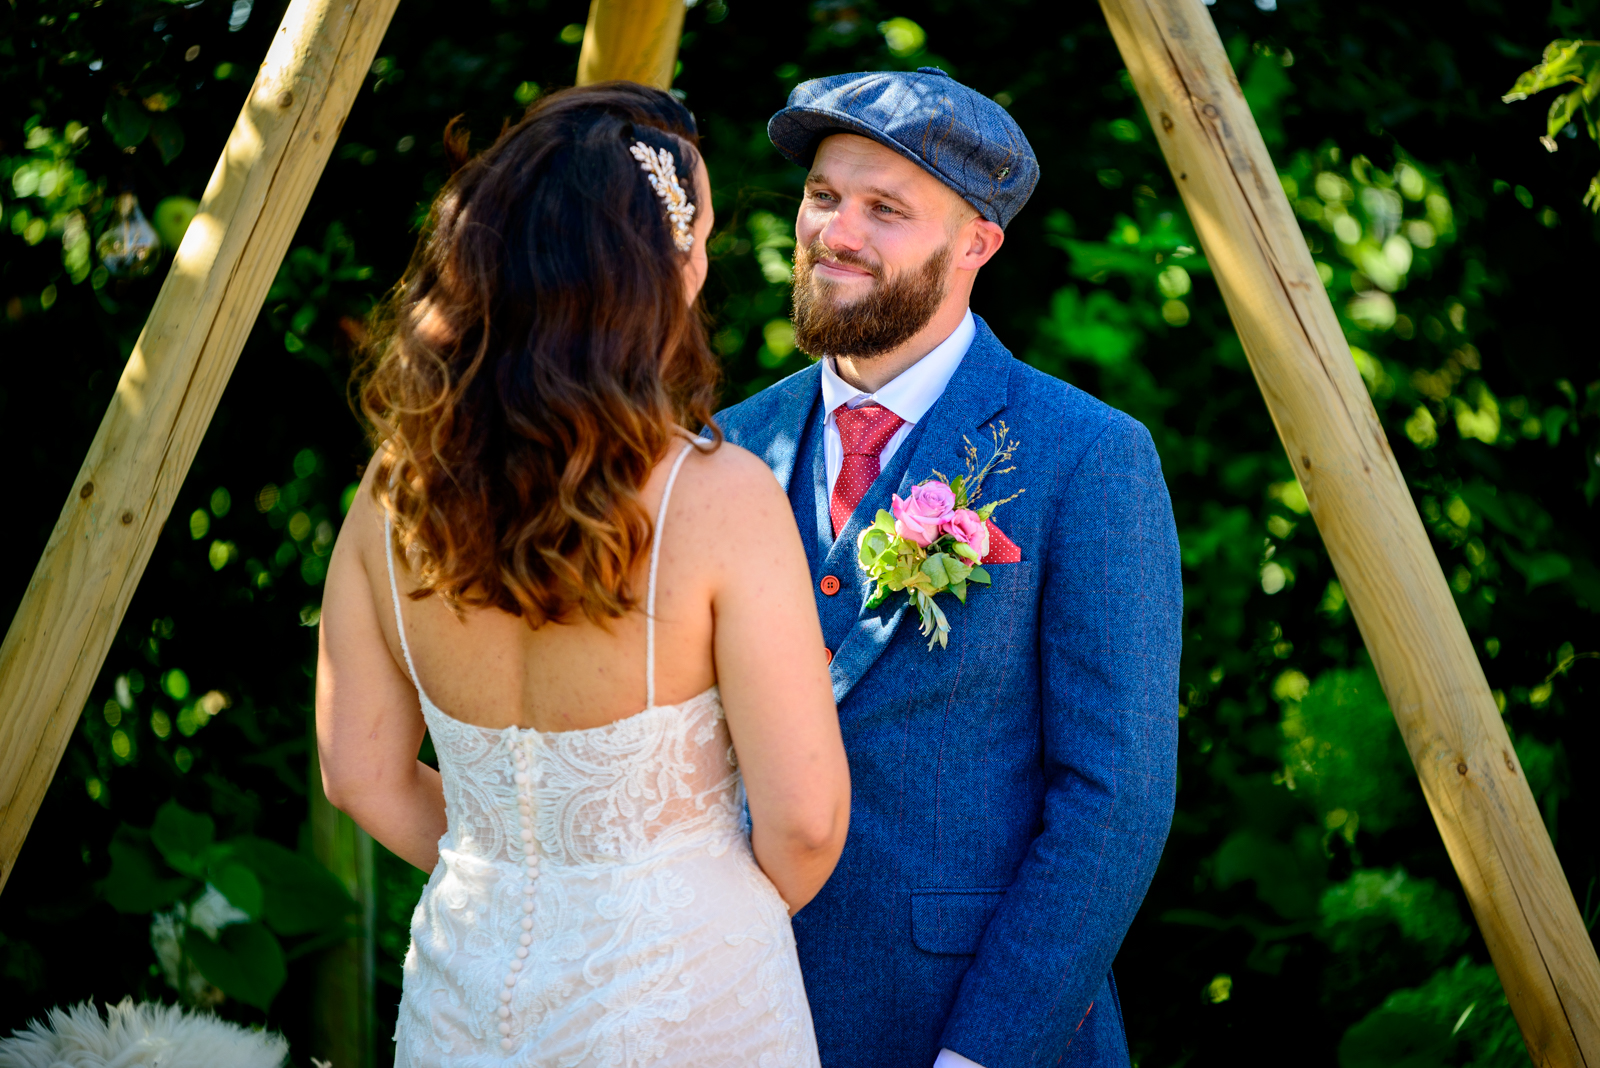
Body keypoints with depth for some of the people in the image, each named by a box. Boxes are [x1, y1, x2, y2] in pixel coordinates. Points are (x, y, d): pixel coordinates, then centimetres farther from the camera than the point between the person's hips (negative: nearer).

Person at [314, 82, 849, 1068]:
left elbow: (361, 772, 3)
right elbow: (804, 821, -16)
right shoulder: (720, 502, -20)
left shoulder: (393, 493, -6)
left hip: (466, 983, 4)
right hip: (680, 988, -4)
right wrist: (737, 917, 3)